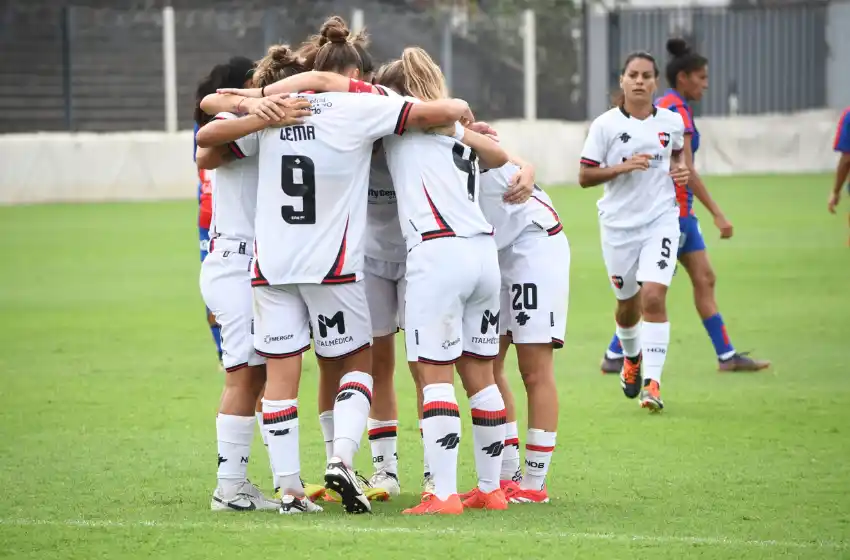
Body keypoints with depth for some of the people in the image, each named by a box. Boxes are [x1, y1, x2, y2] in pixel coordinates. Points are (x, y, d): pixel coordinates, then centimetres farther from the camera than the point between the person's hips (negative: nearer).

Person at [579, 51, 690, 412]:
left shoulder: (671, 122, 2)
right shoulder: (605, 125, -6)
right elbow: (585, 177, -6)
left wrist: (682, 168, 2)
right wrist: (622, 167, -20)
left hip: (660, 220, 0)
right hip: (619, 224, 0)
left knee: (653, 296, -17)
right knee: (628, 303, 13)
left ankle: (651, 381, -15)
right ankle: (632, 357, 46)